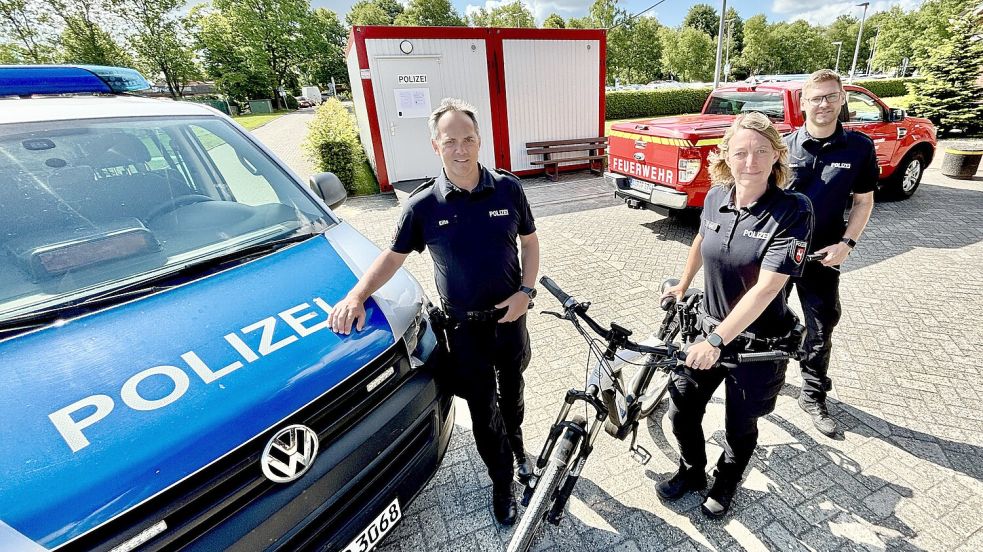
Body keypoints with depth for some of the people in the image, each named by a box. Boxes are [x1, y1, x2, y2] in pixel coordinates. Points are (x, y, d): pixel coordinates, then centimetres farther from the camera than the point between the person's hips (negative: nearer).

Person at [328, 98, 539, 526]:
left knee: (512, 389, 24)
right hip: (464, 327, -1)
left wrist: (526, 290, -10)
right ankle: (502, 481, 37)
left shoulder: (507, 188, -8)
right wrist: (356, 296, -14)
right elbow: (394, 255, -2)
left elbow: (529, 241, 2)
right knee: (483, 409, 11)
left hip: (510, 316, 2)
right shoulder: (423, 204, -11)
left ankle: (517, 446, 55)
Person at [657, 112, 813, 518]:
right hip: (709, 329, 4)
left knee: (740, 426, 16)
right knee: (681, 412, 10)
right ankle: (691, 471, 41)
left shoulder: (792, 210, -19)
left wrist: (717, 340, -29)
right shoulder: (715, 198, -5)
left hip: (759, 343, -4)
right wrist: (682, 286, 26)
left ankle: (726, 483, 46)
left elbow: (766, 287, -26)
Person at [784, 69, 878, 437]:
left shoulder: (859, 148, -1)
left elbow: (863, 201, 5)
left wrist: (846, 243, -8)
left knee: (821, 330, 10)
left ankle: (813, 397, 28)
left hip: (822, 256, 1)